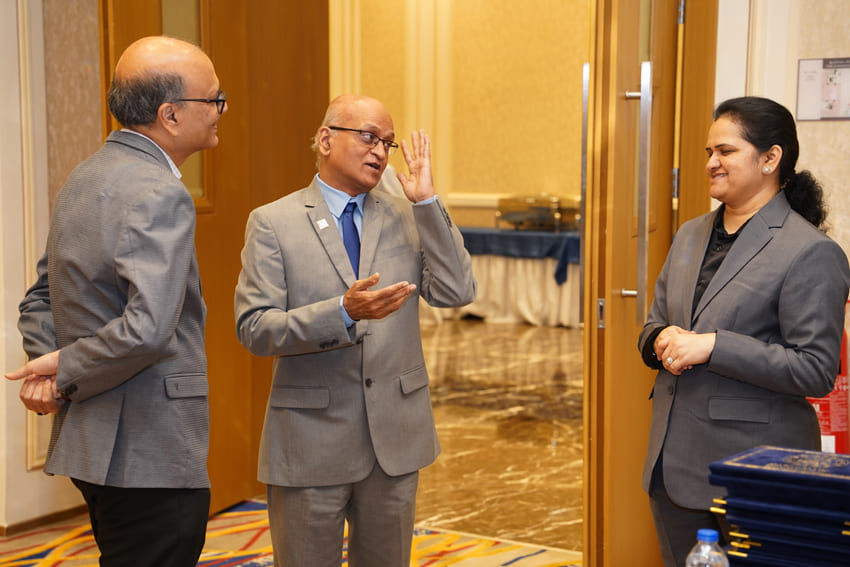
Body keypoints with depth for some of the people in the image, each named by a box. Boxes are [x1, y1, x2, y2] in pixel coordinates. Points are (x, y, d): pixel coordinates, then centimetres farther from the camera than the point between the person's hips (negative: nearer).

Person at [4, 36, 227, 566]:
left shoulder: (86, 177, 12)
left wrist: (49, 369, 2)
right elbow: (146, 329, -29)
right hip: (152, 455, -10)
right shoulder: (161, 195, -19)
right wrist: (63, 370, -14)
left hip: (92, 441, 10)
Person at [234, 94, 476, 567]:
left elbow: (457, 292, -6)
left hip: (395, 438, 3)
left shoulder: (406, 218, 6)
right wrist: (344, 312, -26)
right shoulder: (272, 223, -4)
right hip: (312, 439, -3)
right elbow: (254, 329, -12)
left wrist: (427, 201, -11)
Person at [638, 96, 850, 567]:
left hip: (753, 469, -7)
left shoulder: (810, 252, -12)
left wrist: (713, 346, -22)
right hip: (675, 459, 7)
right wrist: (663, 341, -5)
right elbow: (653, 323, 20)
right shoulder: (690, 235, 13)